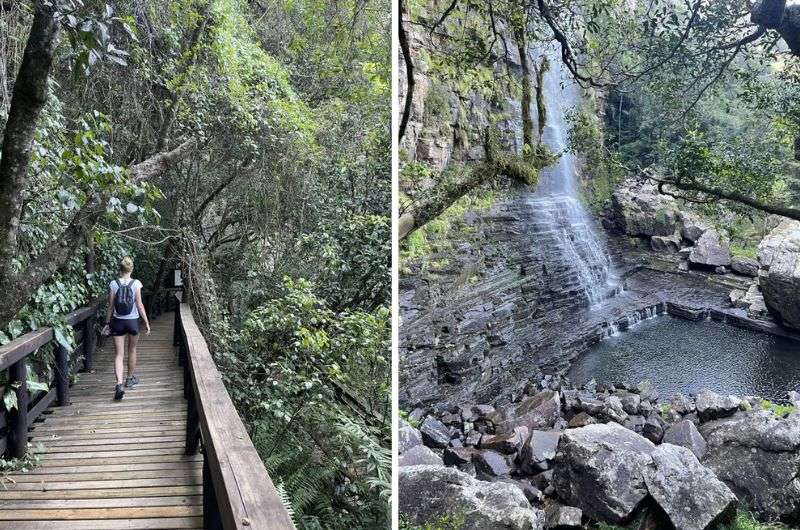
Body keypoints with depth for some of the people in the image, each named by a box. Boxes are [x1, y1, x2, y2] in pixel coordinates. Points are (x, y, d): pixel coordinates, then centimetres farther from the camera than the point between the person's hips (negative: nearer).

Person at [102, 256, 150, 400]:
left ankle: (119, 384, -16)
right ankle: (130, 379, 34)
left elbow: (110, 306, -1)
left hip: (117, 322, 0)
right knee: (132, 350, 20)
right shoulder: (136, 284, -8)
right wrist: (147, 323, -1)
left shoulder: (113, 284, -4)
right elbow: (139, 305, -7)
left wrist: (107, 323, 10)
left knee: (119, 354, 1)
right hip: (133, 321, 0)